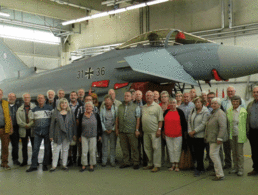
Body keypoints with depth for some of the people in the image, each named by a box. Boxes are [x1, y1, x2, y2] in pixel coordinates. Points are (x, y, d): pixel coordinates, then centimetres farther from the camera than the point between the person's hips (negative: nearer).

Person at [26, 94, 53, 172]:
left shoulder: (50, 108, 2)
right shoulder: (34, 110, 9)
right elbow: (33, 120, 18)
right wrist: (37, 126, 6)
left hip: (47, 131, -2)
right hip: (38, 131, 2)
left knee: (47, 149, 4)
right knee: (35, 149, -2)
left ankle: (45, 165, 14)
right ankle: (33, 166, 4)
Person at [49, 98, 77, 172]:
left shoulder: (70, 113, 6)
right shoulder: (55, 112, 2)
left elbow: (74, 123, 7)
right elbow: (52, 124, 1)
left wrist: (74, 134, 2)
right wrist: (51, 135, -4)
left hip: (67, 135, 2)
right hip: (58, 135, -2)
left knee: (65, 150, 9)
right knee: (56, 150, 0)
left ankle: (64, 165, 18)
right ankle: (54, 166, 8)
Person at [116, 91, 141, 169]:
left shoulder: (136, 107, 2)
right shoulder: (120, 107, 14)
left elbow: (138, 119, -3)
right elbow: (117, 119, 15)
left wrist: (137, 130, -10)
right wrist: (117, 129, 9)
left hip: (132, 131, -4)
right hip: (122, 131, 4)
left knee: (134, 147, 0)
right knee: (124, 148, 9)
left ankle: (136, 163, 9)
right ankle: (126, 162, 18)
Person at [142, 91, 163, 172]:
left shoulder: (157, 106, -3)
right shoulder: (143, 107, 16)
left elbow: (160, 120, -8)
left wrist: (159, 129, -16)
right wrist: (141, 129, 13)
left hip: (154, 131, -7)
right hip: (146, 131, 7)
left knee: (156, 148, -4)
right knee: (147, 148, 12)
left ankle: (157, 165, 2)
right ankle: (150, 164, 24)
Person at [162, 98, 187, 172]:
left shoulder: (180, 112, -2)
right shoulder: (166, 112, 8)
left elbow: (184, 122, 0)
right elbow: (163, 122, 14)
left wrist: (184, 132, -1)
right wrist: (163, 132, 14)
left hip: (178, 135, -3)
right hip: (168, 135, 3)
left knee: (177, 149, 0)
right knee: (170, 149, 8)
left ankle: (177, 165, 11)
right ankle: (173, 164, 18)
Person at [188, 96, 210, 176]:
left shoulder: (205, 112, -9)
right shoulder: (193, 110, 10)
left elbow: (203, 124, -16)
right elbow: (189, 121, 9)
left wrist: (194, 131, -15)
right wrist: (190, 131, -2)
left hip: (201, 135, -6)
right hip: (193, 136, 6)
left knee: (200, 152, -3)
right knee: (195, 152, 10)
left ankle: (199, 169, 8)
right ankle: (201, 167, 25)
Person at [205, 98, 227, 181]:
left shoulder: (220, 114, -15)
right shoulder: (213, 113, 17)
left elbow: (223, 126, -23)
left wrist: (219, 138, -27)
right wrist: (206, 136, 22)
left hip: (216, 138, -10)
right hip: (212, 138, 10)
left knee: (213, 154, -11)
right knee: (216, 154, 15)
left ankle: (220, 175, -7)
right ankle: (218, 172, 26)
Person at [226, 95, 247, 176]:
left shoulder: (243, 111, -5)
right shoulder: (228, 111, 4)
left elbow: (245, 123, 1)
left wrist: (244, 135, 0)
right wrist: (228, 133, 10)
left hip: (239, 135, -3)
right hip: (231, 134, 4)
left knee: (240, 153, 0)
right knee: (234, 152, 11)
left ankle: (240, 169, 10)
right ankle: (235, 167, 22)